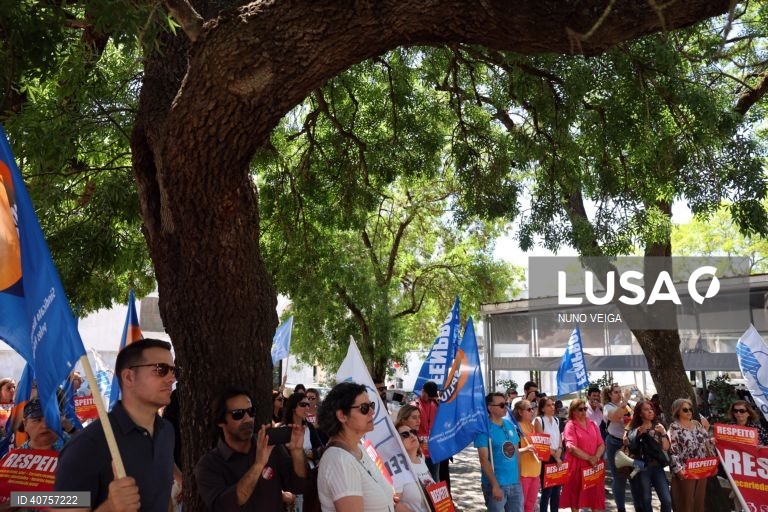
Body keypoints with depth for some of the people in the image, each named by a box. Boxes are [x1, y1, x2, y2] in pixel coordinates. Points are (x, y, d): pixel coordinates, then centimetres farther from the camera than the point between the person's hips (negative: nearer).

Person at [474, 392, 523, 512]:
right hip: (496, 484, -6)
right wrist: (495, 485, -19)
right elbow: (484, 459, -15)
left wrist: (519, 477, 10)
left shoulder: (510, 425, 7)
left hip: (515, 483, 6)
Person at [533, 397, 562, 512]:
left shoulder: (556, 420, 12)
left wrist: (559, 451, -6)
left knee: (557, 490, 9)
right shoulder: (539, 420, -8)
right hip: (546, 458, -6)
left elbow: (559, 437, 12)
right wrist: (554, 455, -11)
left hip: (558, 457, 6)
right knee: (547, 490, -4)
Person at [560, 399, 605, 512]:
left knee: (595, 494, 5)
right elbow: (571, 448, -18)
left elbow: (601, 444, 6)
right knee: (575, 495, 5)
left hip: (593, 466, 5)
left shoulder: (592, 424, 10)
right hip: (576, 466, -5)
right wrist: (589, 458, -19)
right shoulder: (570, 426, -8)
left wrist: (596, 457, -12)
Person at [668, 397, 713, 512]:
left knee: (700, 501, 10)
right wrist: (678, 469, -18)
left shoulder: (697, 424, 12)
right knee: (686, 502, 0)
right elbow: (672, 450, -11)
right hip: (686, 471, -5)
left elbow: (707, 443, 20)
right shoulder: (674, 427, -6)